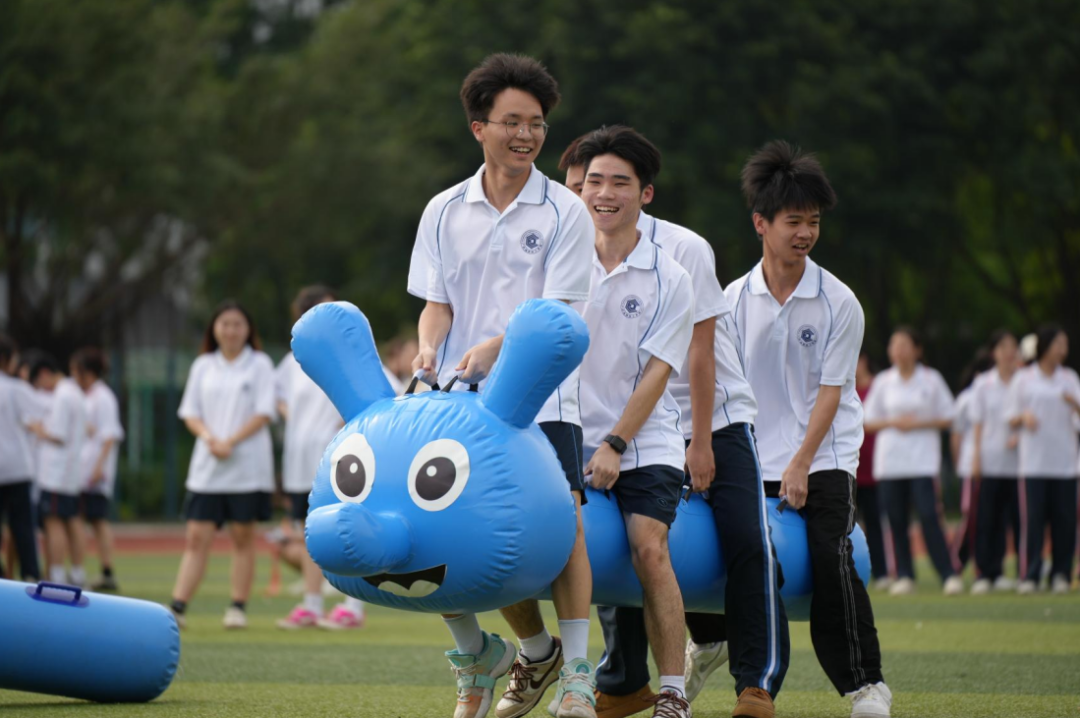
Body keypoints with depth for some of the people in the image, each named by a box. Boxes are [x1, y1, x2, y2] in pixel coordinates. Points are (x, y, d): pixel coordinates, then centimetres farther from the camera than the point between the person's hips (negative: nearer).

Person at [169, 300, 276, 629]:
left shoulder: (259, 365, 2)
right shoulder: (203, 366, 12)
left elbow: (263, 413, -6)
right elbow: (190, 413, 10)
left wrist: (231, 442, -15)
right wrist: (209, 437, -10)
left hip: (247, 466, -2)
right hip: (207, 467, 2)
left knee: (243, 537, 1)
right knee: (197, 537, -4)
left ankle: (238, 608, 7)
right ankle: (177, 607, -9)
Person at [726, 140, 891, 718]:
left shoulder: (838, 302, -4)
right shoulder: (735, 299, 2)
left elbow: (830, 391, -6)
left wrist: (800, 465, -12)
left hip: (824, 458, -2)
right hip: (756, 462, 2)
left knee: (831, 561, -18)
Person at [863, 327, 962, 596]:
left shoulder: (931, 380, 3)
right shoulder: (882, 382, 9)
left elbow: (947, 419, 5)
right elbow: (869, 422, 11)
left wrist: (917, 424, -9)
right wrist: (893, 423, -7)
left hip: (922, 460, -3)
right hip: (890, 460, 3)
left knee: (928, 515, -14)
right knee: (896, 520, 0)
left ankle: (949, 574, -13)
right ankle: (904, 576, 8)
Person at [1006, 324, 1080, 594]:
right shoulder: (1023, 378, 7)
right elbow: (1011, 418, 9)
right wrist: (1024, 417, -13)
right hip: (1033, 460, -2)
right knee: (1032, 518, -8)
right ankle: (1029, 575, -6)